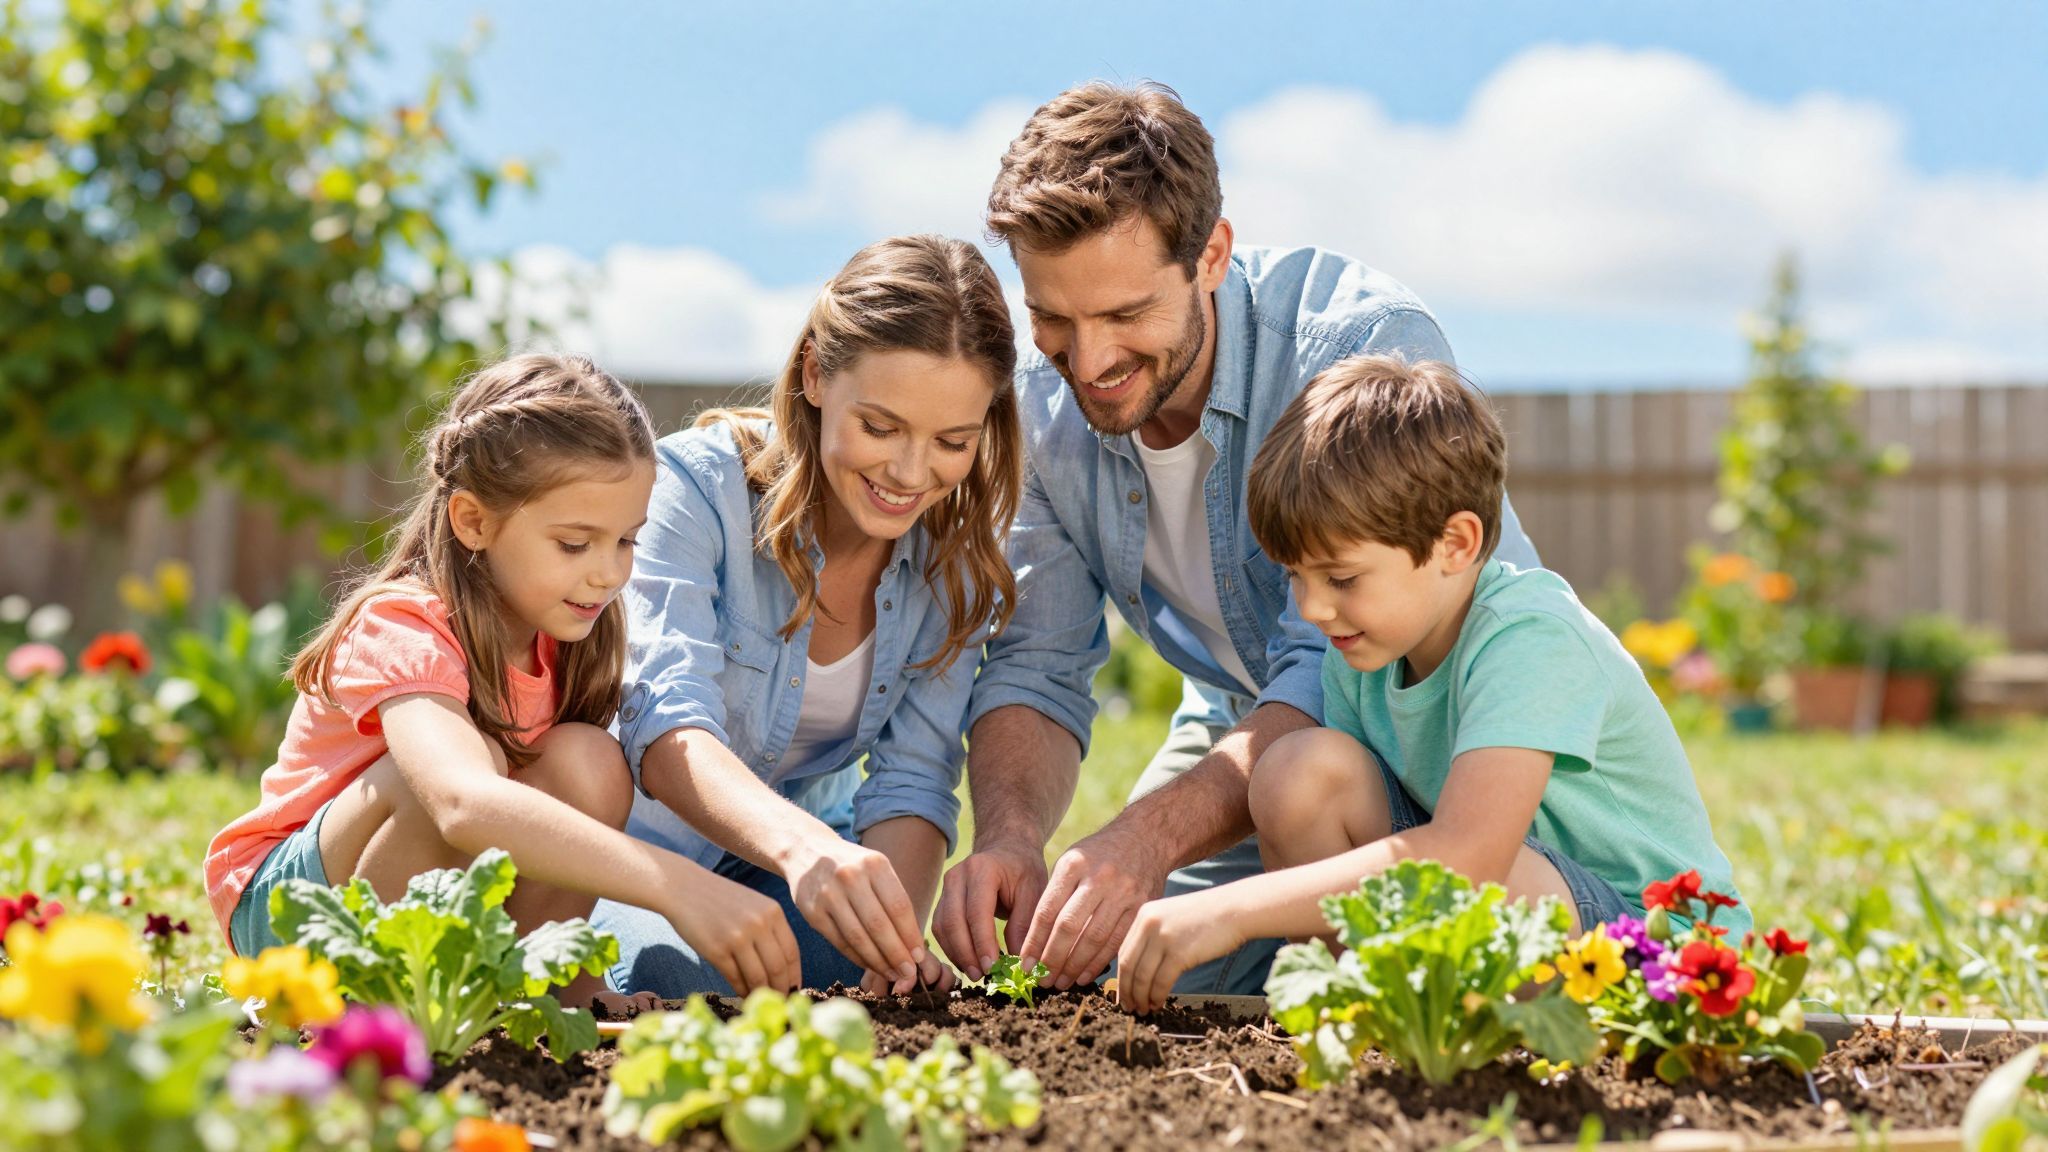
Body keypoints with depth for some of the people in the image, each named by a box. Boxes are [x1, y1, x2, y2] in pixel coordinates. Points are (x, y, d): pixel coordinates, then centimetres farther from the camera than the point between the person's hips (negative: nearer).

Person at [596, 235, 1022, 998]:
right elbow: (665, 730, -37)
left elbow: (912, 781, -12)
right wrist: (800, 845, -58)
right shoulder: (695, 485, -24)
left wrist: (896, 933, -34)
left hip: (805, 842, 3)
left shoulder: (961, 558, -10)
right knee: (676, 974, -33)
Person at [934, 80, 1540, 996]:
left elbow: (1340, 671, -36)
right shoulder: (1044, 406, -11)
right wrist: (1009, 835, -31)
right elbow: (1035, 671, -9)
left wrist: (1150, 836, -49)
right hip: (1243, 735, 5)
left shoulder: (1369, 345, -30)